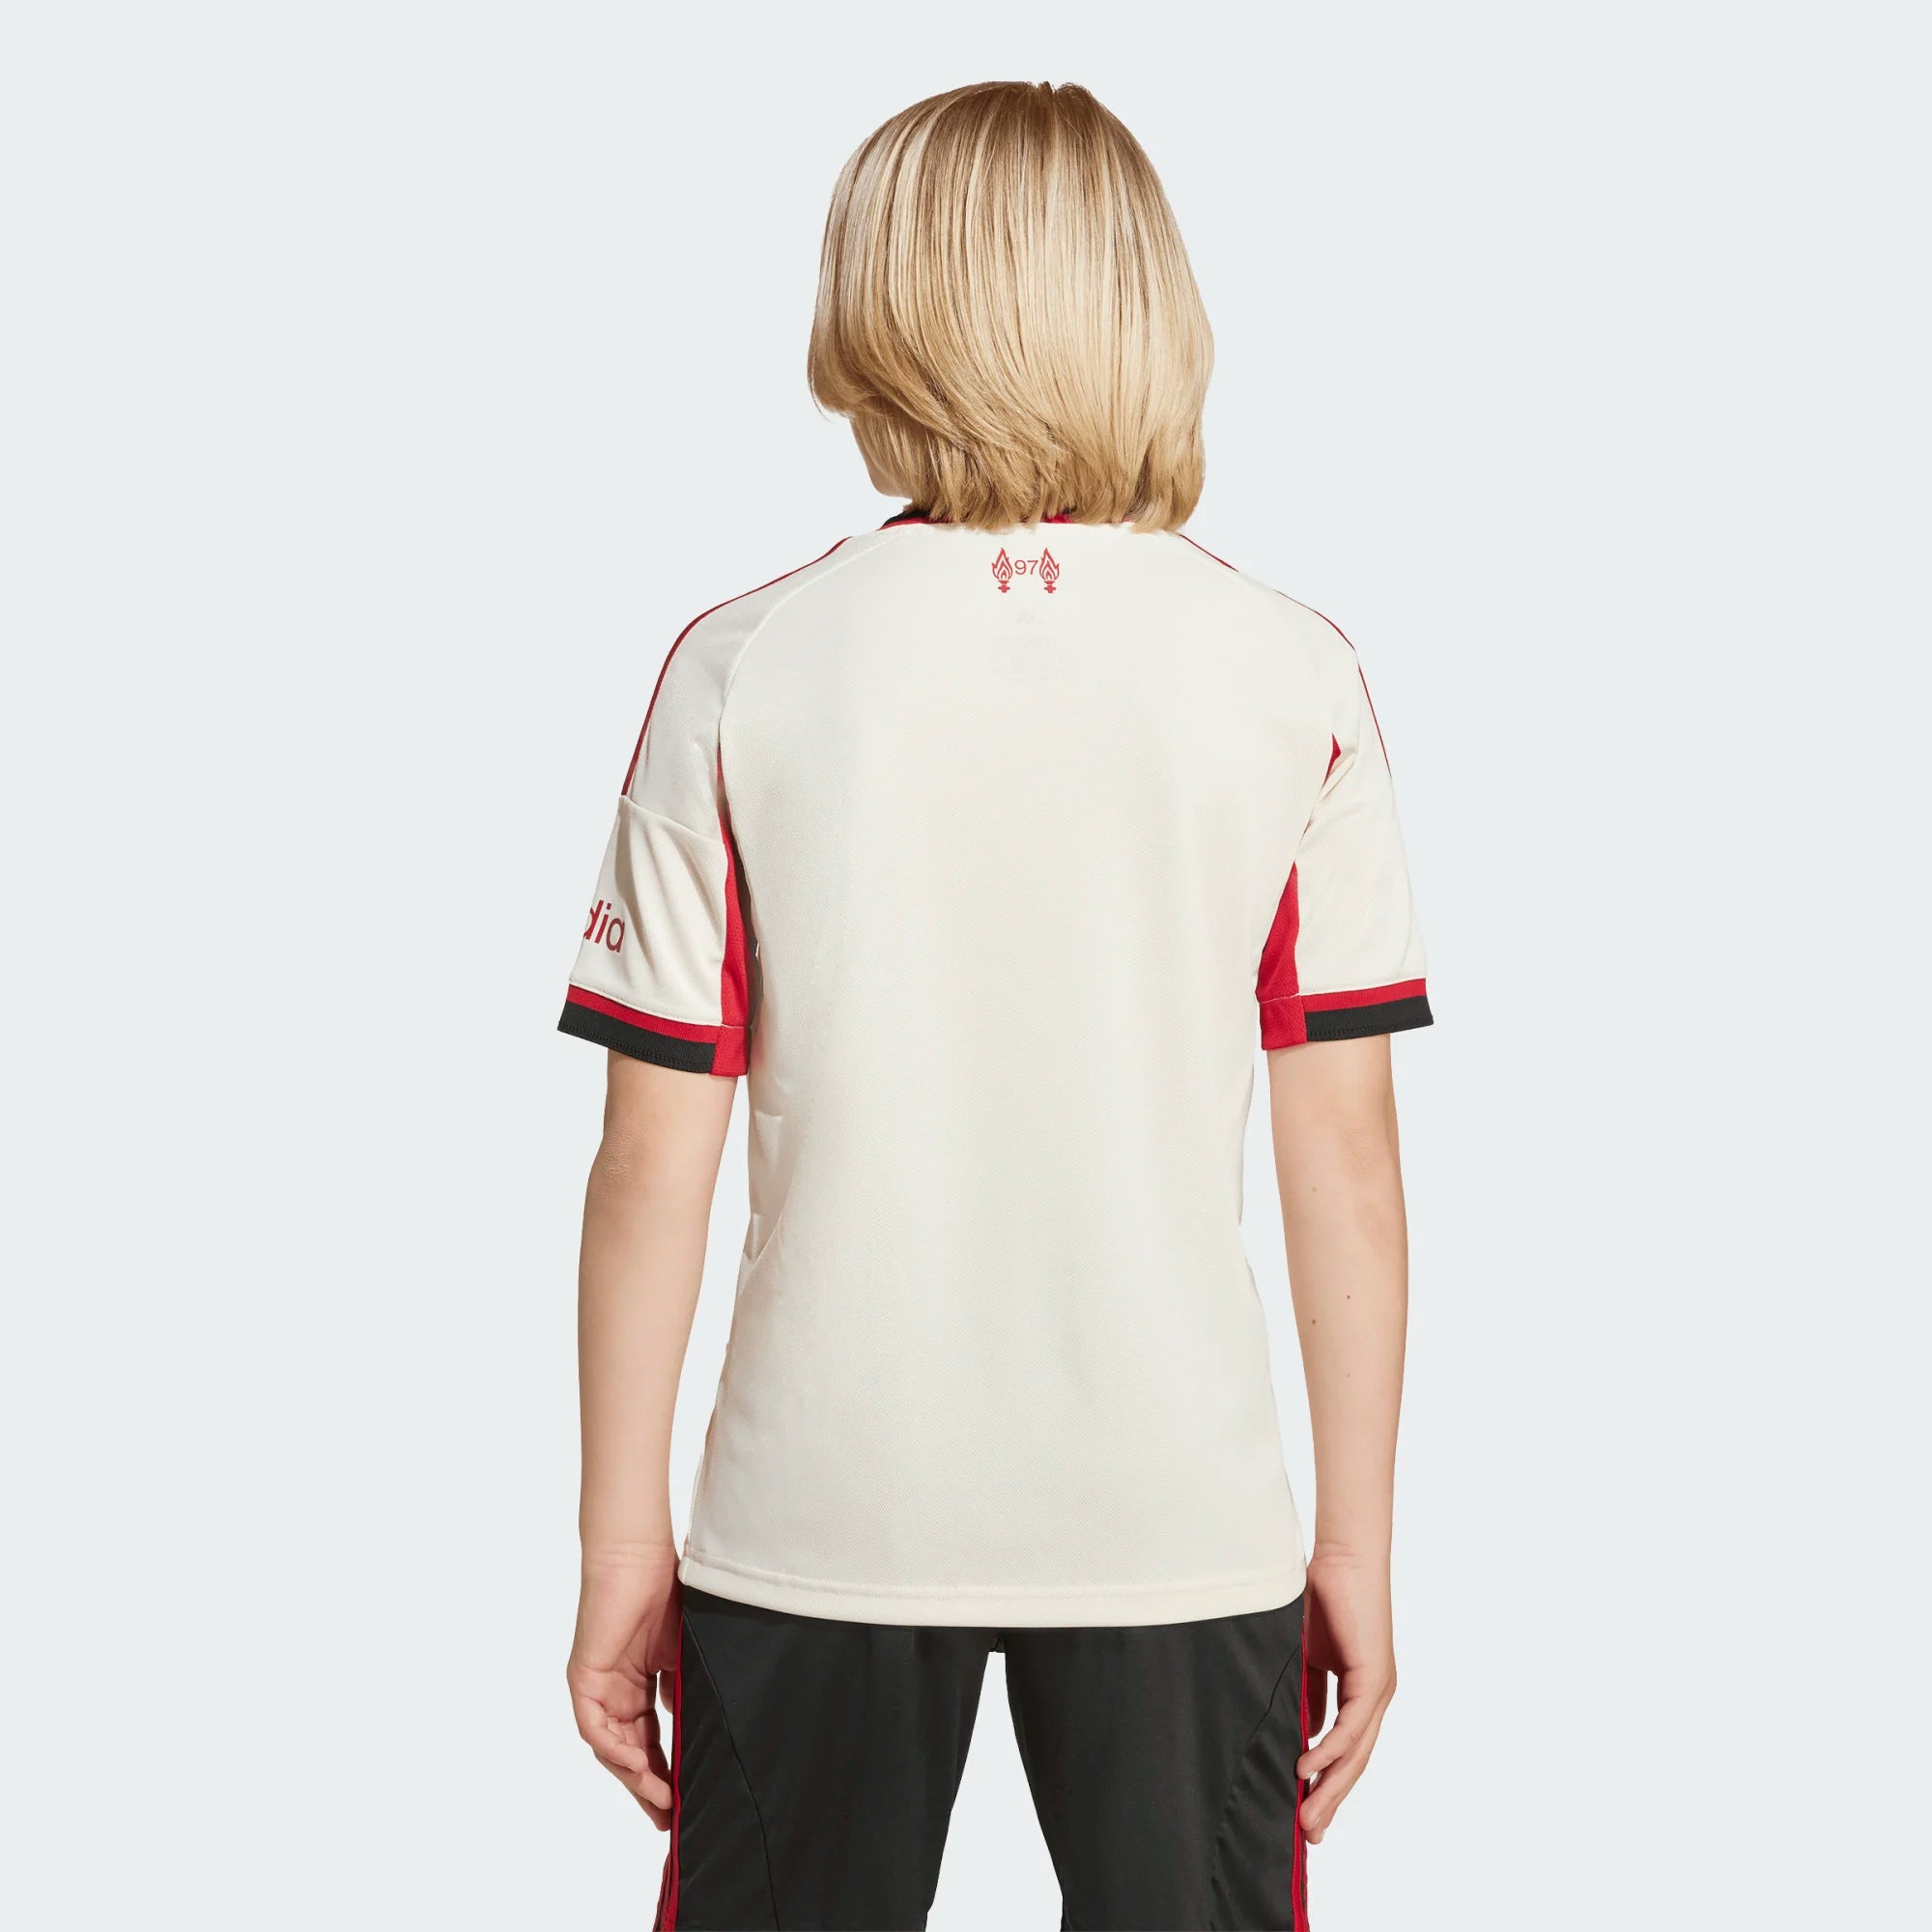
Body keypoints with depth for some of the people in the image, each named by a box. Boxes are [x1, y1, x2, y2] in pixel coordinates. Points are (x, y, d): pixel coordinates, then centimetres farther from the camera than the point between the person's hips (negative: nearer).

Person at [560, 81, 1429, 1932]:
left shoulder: (742, 671, -7)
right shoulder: (1294, 679, -6)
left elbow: (653, 1168, -6)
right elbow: (1347, 1160, -4)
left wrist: (622, 1542, 4)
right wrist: (1357, 1543, 6)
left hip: (822, 1510, 0)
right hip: (1182, 1508, 0)